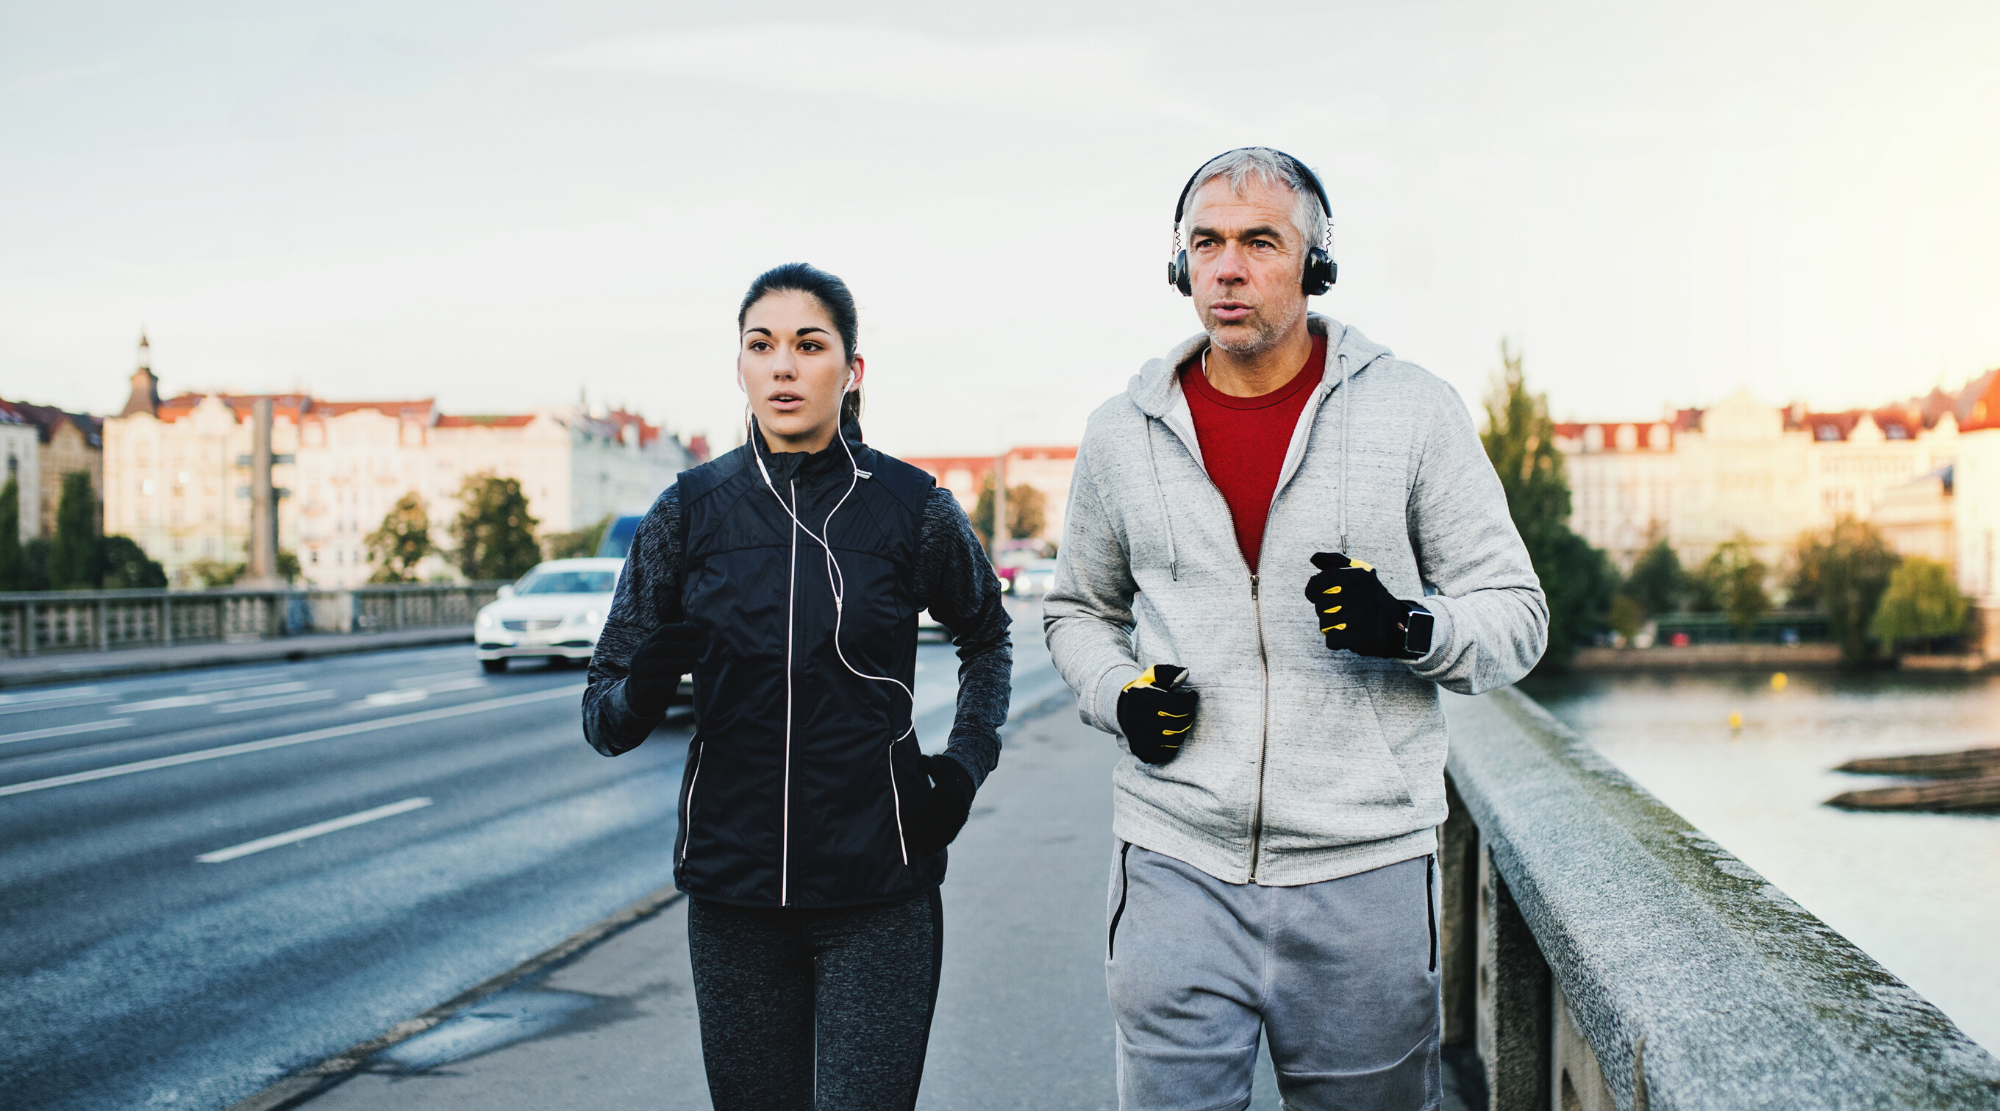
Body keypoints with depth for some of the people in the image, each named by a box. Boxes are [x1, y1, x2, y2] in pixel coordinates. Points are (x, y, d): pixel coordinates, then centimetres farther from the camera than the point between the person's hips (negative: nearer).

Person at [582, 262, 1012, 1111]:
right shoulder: (690, 512, 0)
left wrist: (967, 763, 6)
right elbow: (604, 718, 2)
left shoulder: (913, 508, -2)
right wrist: (643, 687, -20)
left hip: (879, 893, -1)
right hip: (733, 892, 2)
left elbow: (985, 635, 19)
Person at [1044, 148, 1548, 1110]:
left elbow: (1516, 614, 5)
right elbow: (1078, 610, 21)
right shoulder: (1123, 432, 7)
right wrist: (1119, 694, 0)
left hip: (1365, 876, -1)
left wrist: (1411, 628, -16)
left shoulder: (1411, 410, 1)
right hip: (1176, 870, 1)